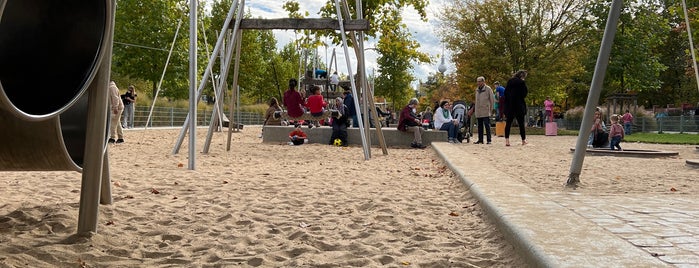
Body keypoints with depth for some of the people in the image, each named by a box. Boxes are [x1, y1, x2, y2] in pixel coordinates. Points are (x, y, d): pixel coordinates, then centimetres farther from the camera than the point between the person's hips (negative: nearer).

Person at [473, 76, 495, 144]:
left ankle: (489, 140, -5)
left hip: (485, 111, -6)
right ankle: (480, 140, 12)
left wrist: (491, 109, -3)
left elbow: (492, 99, -1)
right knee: (479, 126, 8)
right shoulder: (477, 89, 15)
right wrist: (475, 109, 15)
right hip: (478, 112, 6)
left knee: (487, 125, -7)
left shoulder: (488, 89, -3)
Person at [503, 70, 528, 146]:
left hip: (509, 106, 4)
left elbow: (505, 92, 8)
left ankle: (507, 140, -7)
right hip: (519, 106, -4)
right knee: (521, 123, 6)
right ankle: (523, 140, 13)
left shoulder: (509, 81, 8)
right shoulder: (521, 82, -7)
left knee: (508, 123, 2)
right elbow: (525, 94, -9)